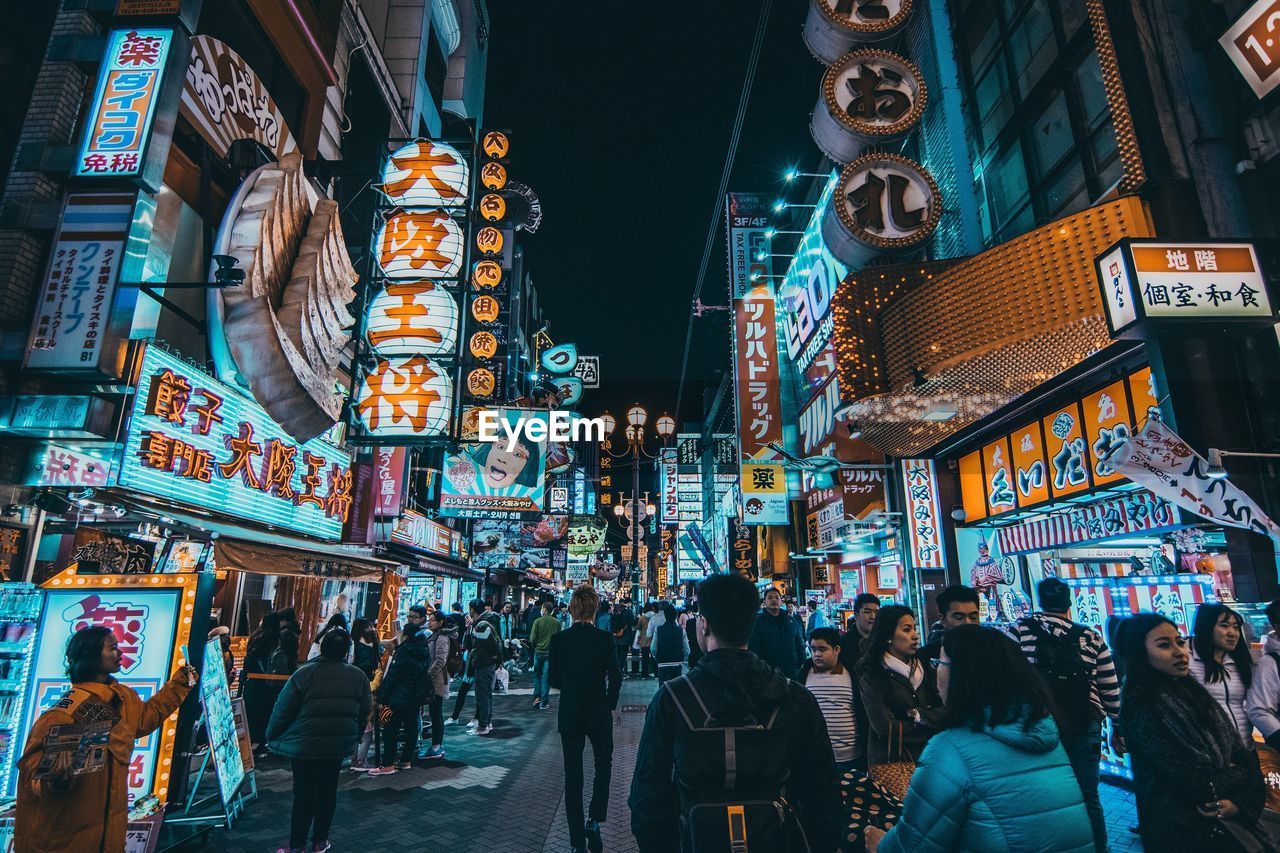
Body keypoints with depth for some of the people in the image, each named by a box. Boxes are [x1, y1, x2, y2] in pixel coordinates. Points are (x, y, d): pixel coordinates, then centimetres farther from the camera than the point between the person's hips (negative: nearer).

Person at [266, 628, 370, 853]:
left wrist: (272, 737, 9)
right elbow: (364, 714, 4)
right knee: (328, 791, 14)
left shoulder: (304, 674, -14)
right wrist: (353, 737, 20)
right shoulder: (358, 676, -4)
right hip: (339, 746, 2)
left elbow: (283, 711, -8)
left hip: (305, 745, -2)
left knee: (304, 794, 9)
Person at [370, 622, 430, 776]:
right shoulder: (424, 650, 7)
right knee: (411, 728, 13)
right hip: (417, 698, 8)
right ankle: (406, 760, 20)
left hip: (400, 698, -8)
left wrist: (382, 698, -12)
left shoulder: (404, 651, -17)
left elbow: (392, 676, -17)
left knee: (391, 730, 1)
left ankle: (388, 765, 3)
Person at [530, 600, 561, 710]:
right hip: (551, 652, 1)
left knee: (537, 674, 17)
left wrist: (534, 646, 11)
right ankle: (544, 702, 8)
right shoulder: (557, 622, -3)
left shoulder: (538, 621, -9)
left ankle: (537, 697, 10)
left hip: (539, 651, -1)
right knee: (546, 676, 7)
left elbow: (532, 638, -8)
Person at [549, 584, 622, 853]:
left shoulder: (559, 639, -8)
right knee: (603, 765, 21)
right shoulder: (604, 638, -14)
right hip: (599, 713, -2)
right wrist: (610, 704, 5)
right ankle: (594, 820, 8)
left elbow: (553, 679, -1)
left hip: (569, 713, 2)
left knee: (572, 773, 13)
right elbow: (615, 677, -11)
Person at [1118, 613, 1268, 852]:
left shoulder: (1192, 691, 3)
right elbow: (1192, 784, -22)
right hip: (1182, 832, -7)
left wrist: (1241, 800, -16)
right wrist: (1238, 776, -4)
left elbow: (1242, 757, 2)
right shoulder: (1141, 709, -22)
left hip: (1232, 821, 7)